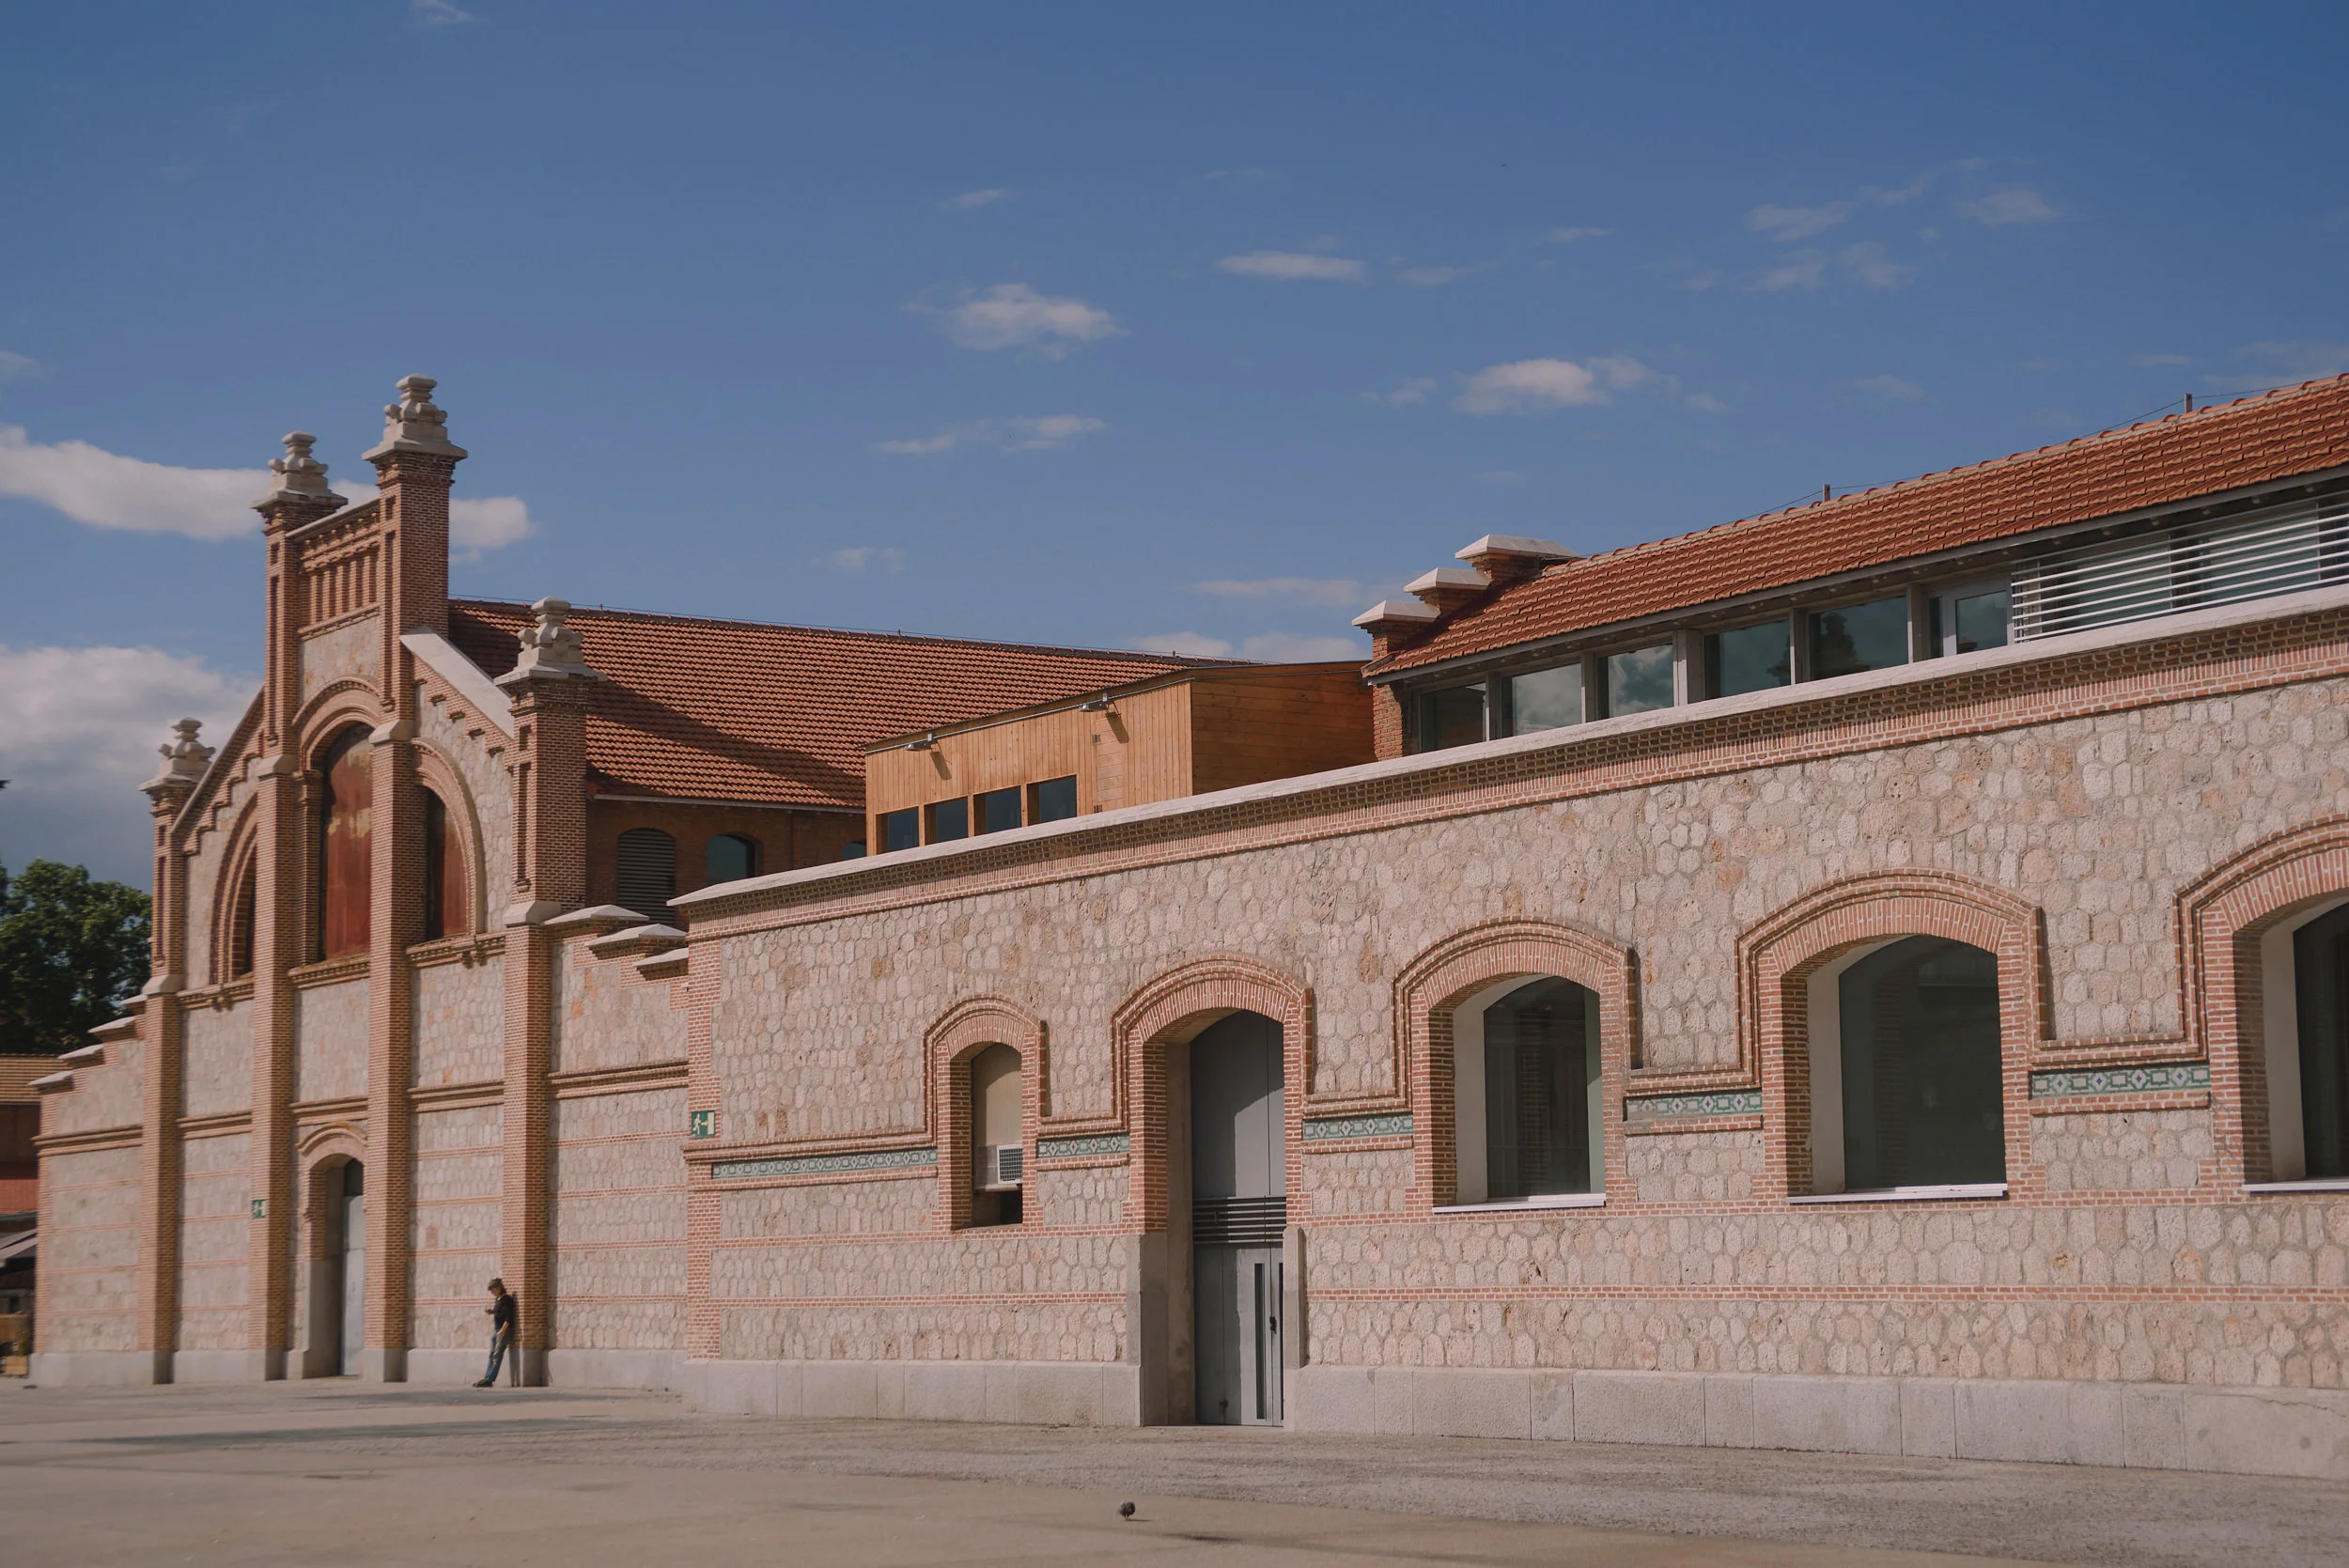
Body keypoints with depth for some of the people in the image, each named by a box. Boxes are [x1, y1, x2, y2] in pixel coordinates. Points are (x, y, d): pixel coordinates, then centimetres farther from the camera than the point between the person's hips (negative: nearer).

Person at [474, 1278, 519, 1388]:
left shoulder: (507, 1299, -12)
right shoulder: (497, 1300, 15)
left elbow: (508, 1317, -18)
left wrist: (503, 1330, -24)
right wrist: (490, 1311, 8)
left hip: (504, 1330, -10)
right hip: (496, 1329, 10)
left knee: (497, 1355, -10)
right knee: (492, 1355, 7)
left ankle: (489, 1379, -13)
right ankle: (487, 1379, 8)